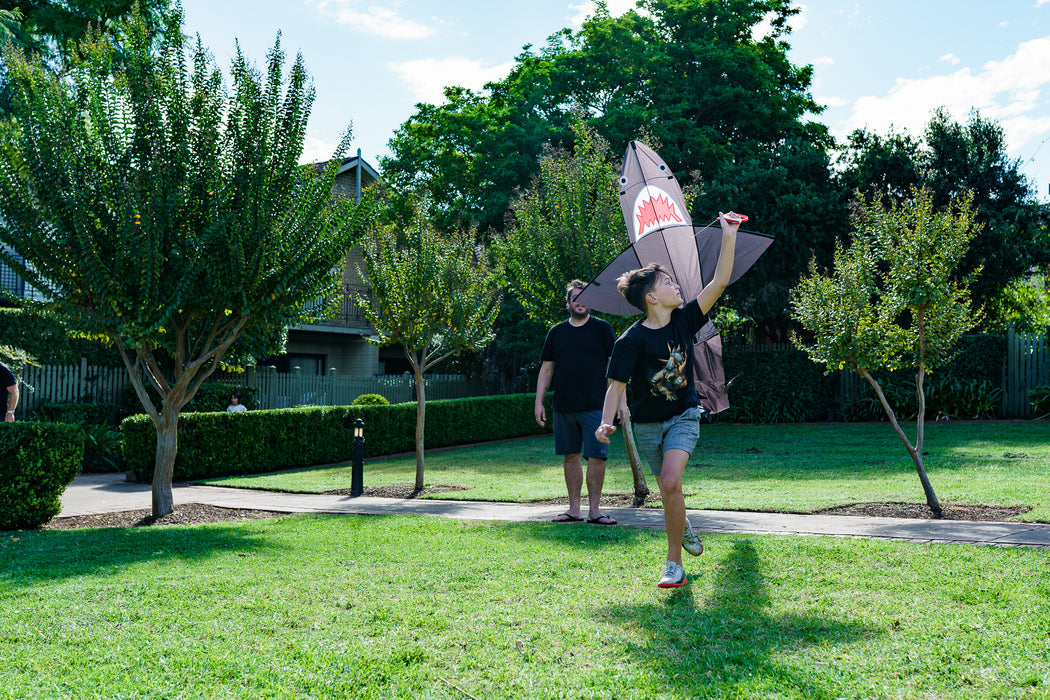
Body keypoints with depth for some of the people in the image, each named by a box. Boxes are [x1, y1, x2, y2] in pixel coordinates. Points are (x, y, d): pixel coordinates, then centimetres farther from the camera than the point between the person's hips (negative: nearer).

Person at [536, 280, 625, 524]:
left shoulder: (602, 329, 4)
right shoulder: (556, 332, 11)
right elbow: (546, 369, 15)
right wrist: (539, 401, 9)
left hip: (595, 406, -3)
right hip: (563, 407, 3)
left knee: (596, 457, -6)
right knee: (570, 456, 8)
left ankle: (594, 509, 4)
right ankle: (574, 509, 17)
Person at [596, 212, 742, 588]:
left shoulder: (684, 319, -7)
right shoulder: (631, 341, -16)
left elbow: (719, 282, -10)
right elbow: (617, 385, -13)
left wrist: (729, 236, -16)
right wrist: (606, 421, -28)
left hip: (684, 415, 0)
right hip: (648, 423, 0)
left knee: (670, 482, -20)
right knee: (667, 487, 14)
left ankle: (674, 564, -11)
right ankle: (683, 525, 50)